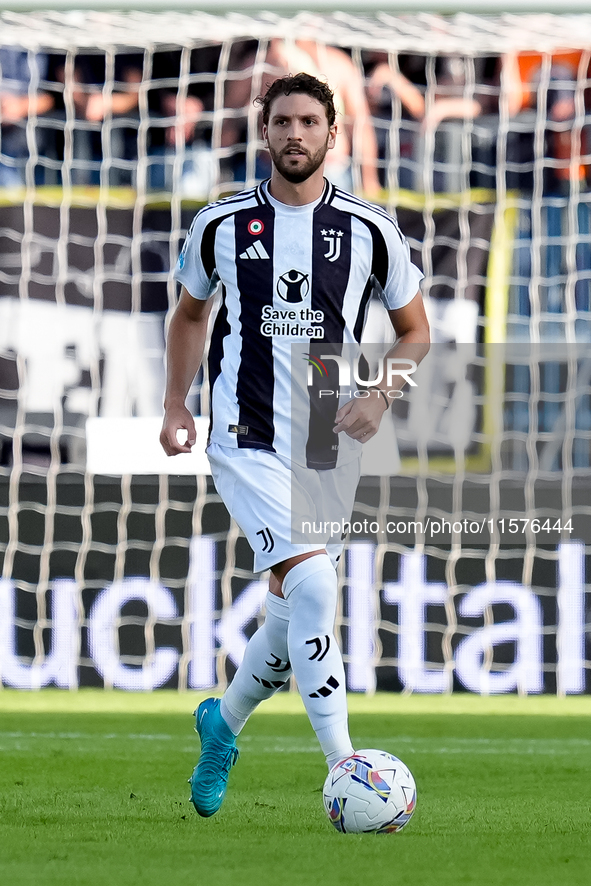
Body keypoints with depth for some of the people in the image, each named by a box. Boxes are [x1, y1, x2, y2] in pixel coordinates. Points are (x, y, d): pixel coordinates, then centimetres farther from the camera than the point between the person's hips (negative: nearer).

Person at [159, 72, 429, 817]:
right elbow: (191, 313, 18)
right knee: (313, 587, -21)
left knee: (298, 610, 11)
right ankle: (345, 772, -20)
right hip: (247, 441, -3)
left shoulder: (369, 230, 0)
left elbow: (415, 332, 9)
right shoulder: (220, 225, 0)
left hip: (330, 447, 3)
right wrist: (175, 405, 8)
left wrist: (379, 396, -8)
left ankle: (223, 721, 39)